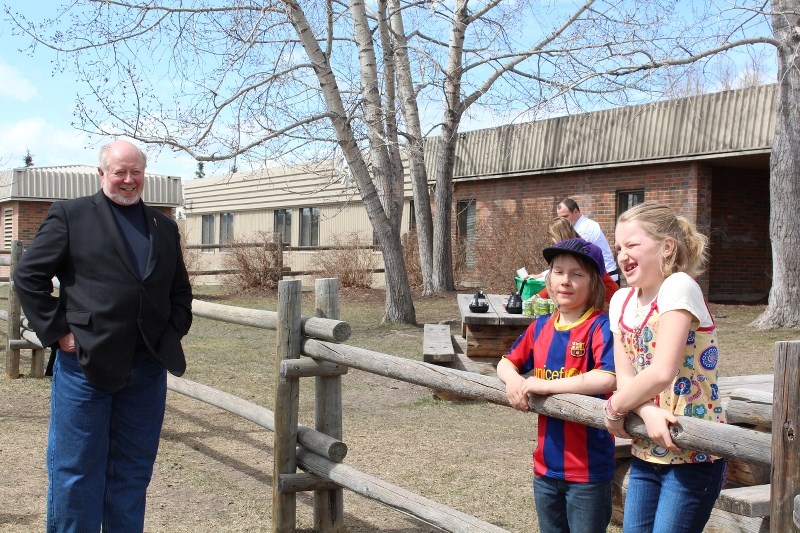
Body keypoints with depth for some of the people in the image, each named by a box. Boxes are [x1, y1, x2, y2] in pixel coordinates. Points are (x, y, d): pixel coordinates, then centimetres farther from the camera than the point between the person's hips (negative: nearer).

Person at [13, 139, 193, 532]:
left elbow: (180, 290, 20)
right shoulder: (70, 215, 1)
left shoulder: (164, 227, 14)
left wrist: (174, 331, 5)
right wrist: (57, 332, -9)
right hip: (87, 362, -4)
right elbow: (28, 276, -3)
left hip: (148, 366, 4)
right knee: (75, 472, 4)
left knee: (133, 471, 12)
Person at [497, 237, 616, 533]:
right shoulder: (540, 326, 5)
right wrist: (513, 380, -9)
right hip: (546, 464, 6)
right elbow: (506, 363, 16)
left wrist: (545, 385, -22)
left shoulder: (600, 327, -14)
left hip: (589, 468, -6)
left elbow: (608, 378, -29)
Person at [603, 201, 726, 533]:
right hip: (646, 450, 7)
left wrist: (614, 409, -10)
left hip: (693, 452, -7)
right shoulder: (621, 301, 6)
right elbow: (624, 377, 0)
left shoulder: (678, 286, -16)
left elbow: (661, 373, -24)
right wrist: (647, 413, -20)